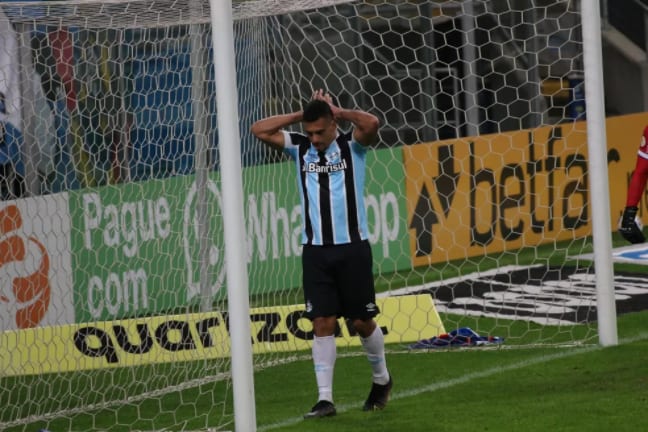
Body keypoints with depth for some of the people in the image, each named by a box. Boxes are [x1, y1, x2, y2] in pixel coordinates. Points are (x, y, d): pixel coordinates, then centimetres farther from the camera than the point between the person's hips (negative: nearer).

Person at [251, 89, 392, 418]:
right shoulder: (300, 148, 7)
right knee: (322, 322, -3)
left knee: (362, 321, 5)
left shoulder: (351, 145, -2)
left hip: (352, 247, -2)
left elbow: (371, 123, -23)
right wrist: (301, 114, 0)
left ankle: (381, 379, 29)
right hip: (315, 250, 2)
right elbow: (259, 130, 2)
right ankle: (325, 397, -3)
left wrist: (338, 111, -9)